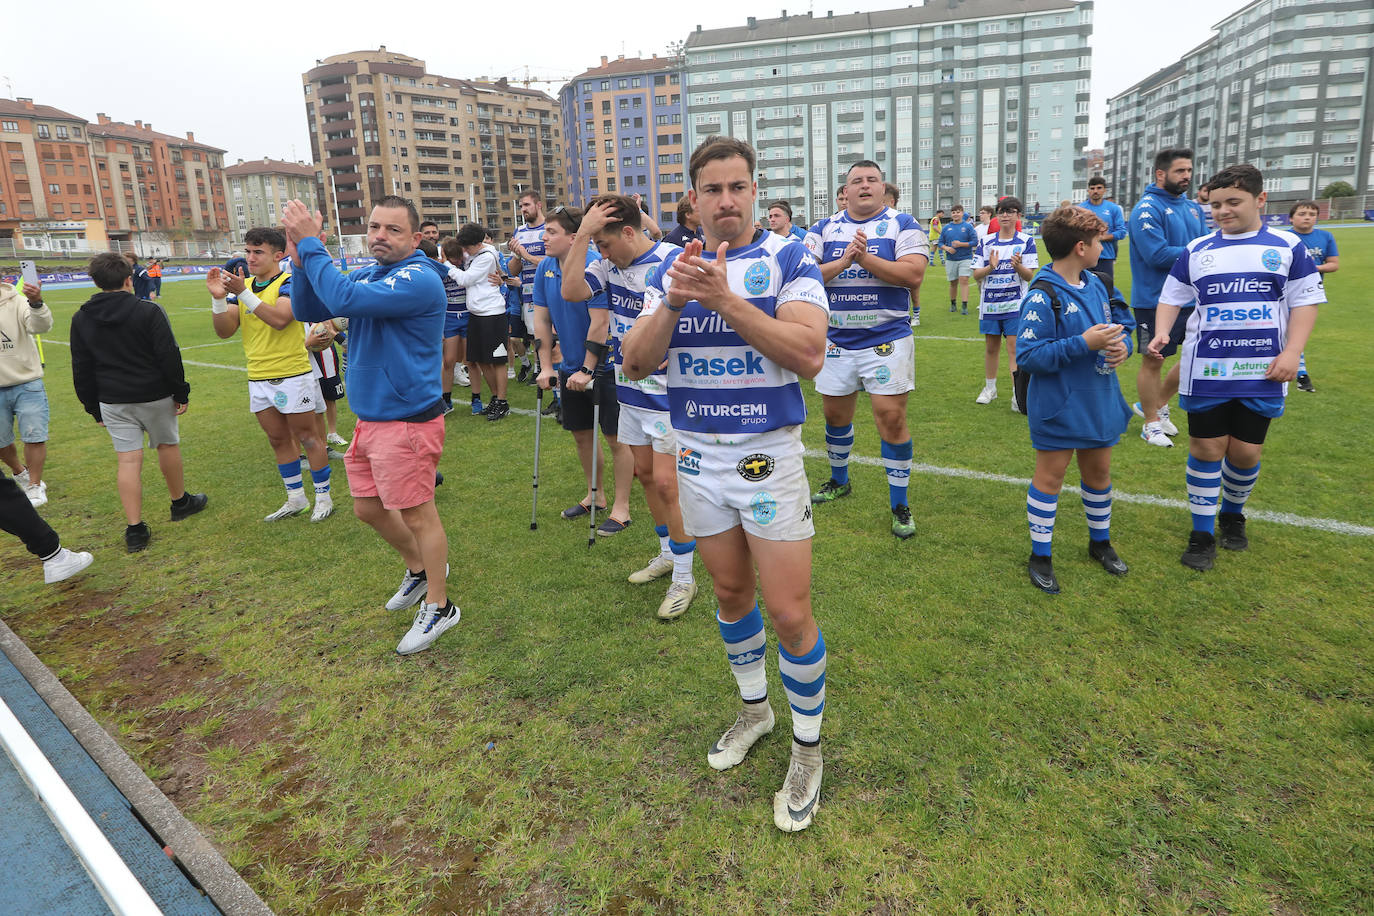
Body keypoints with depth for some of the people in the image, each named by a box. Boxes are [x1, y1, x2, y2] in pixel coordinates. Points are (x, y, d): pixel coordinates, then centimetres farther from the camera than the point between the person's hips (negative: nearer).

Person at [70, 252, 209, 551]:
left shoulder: (81, 319, 3)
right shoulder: (149, 311, -9)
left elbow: (81, 370, 6)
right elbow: (169, 357, -12)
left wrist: (93, 407, 13)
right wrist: (181, 393, -4)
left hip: (112, 400, 3)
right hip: (154, 395, -2)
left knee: (128, 459, 1)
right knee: (168, 446, 16)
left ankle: (135, 529, -1)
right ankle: (181, 502, 34)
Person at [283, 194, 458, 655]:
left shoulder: (419, 280, -18)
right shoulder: (366, 275, 10)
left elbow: (345, 300, -30)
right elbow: (309, 311, 7)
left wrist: (310, 244, -20)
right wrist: (301, 259, -7)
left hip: (406, 423, -9)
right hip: (369, 421, 9)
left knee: (417, 514, 2)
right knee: (368, 508, 19)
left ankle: (438, 607, 19)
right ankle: (419, 569, 42)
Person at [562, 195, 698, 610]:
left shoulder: (672, 261, -16)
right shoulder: (609, 264, 4)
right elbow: (571, 291, -9)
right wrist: (583, 233, -13)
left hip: (667, 393, -7)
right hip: (629, 390, 8)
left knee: (666, 483, -7)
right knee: (645, 473, 16)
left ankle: (684, 577, 8)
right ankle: (667, 553, 34)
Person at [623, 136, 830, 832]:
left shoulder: (789, 260, -5)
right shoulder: (671, 270, 6)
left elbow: (809, 356, -20)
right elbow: (636, 364, -4)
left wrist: (726, 299, -26)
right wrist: (674, 300, -20)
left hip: (768, 455, -4)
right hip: (697, 456, 4)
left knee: (788, 612, -3)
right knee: (730, 592, 17)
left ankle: (807, 747, 20)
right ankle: (753, 708, 40)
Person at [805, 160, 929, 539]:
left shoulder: (902, 226, 0)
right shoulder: (823, 229, 7)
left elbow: (914, 274, -14)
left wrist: (865, 257, -20)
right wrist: (843, 261, -18)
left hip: (887, 340, -3)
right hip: (835, 341, 3)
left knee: (892, 418, -6)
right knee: (835, 414, 14)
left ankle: (899, 504, 8)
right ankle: (839, 480, 39)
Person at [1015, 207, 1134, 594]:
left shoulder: (1096, 284, 5)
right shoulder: (1043, 296, -19)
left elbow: (1120, 325, 15)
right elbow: (1029, 355, -22)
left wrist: (1122, 344, -8)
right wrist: (1083, 343, -26)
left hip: (1099, 402, 7)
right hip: (1058, 407, -7)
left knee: (1099, 473, 20)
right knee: (1049, 477, 4)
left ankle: (1100, 542, 41)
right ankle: (1040, 557, 17)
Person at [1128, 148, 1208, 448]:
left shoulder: (1192, 207, 11)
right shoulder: (1147, 209, -14)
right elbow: (1157, 254, -23)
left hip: (1191, 299, 8)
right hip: (1155, 301, -8)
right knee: (1153, 362, 4)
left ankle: (1156, 404, 30)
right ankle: (1152, 423, 19)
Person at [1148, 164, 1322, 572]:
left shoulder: (1287, 247, 2)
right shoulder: (1196, 250, 5)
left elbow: (1306, 301, 3)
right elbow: (1171, 296, 11)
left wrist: (1292, 352, -9)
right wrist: (1162, 331, -8)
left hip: (1262, 372, 0)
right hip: (1206, 371, 0)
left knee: (1246, 452, 7)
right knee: (1206, 449, 3)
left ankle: (1233, 514, 35)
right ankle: (1202, 533, 14)